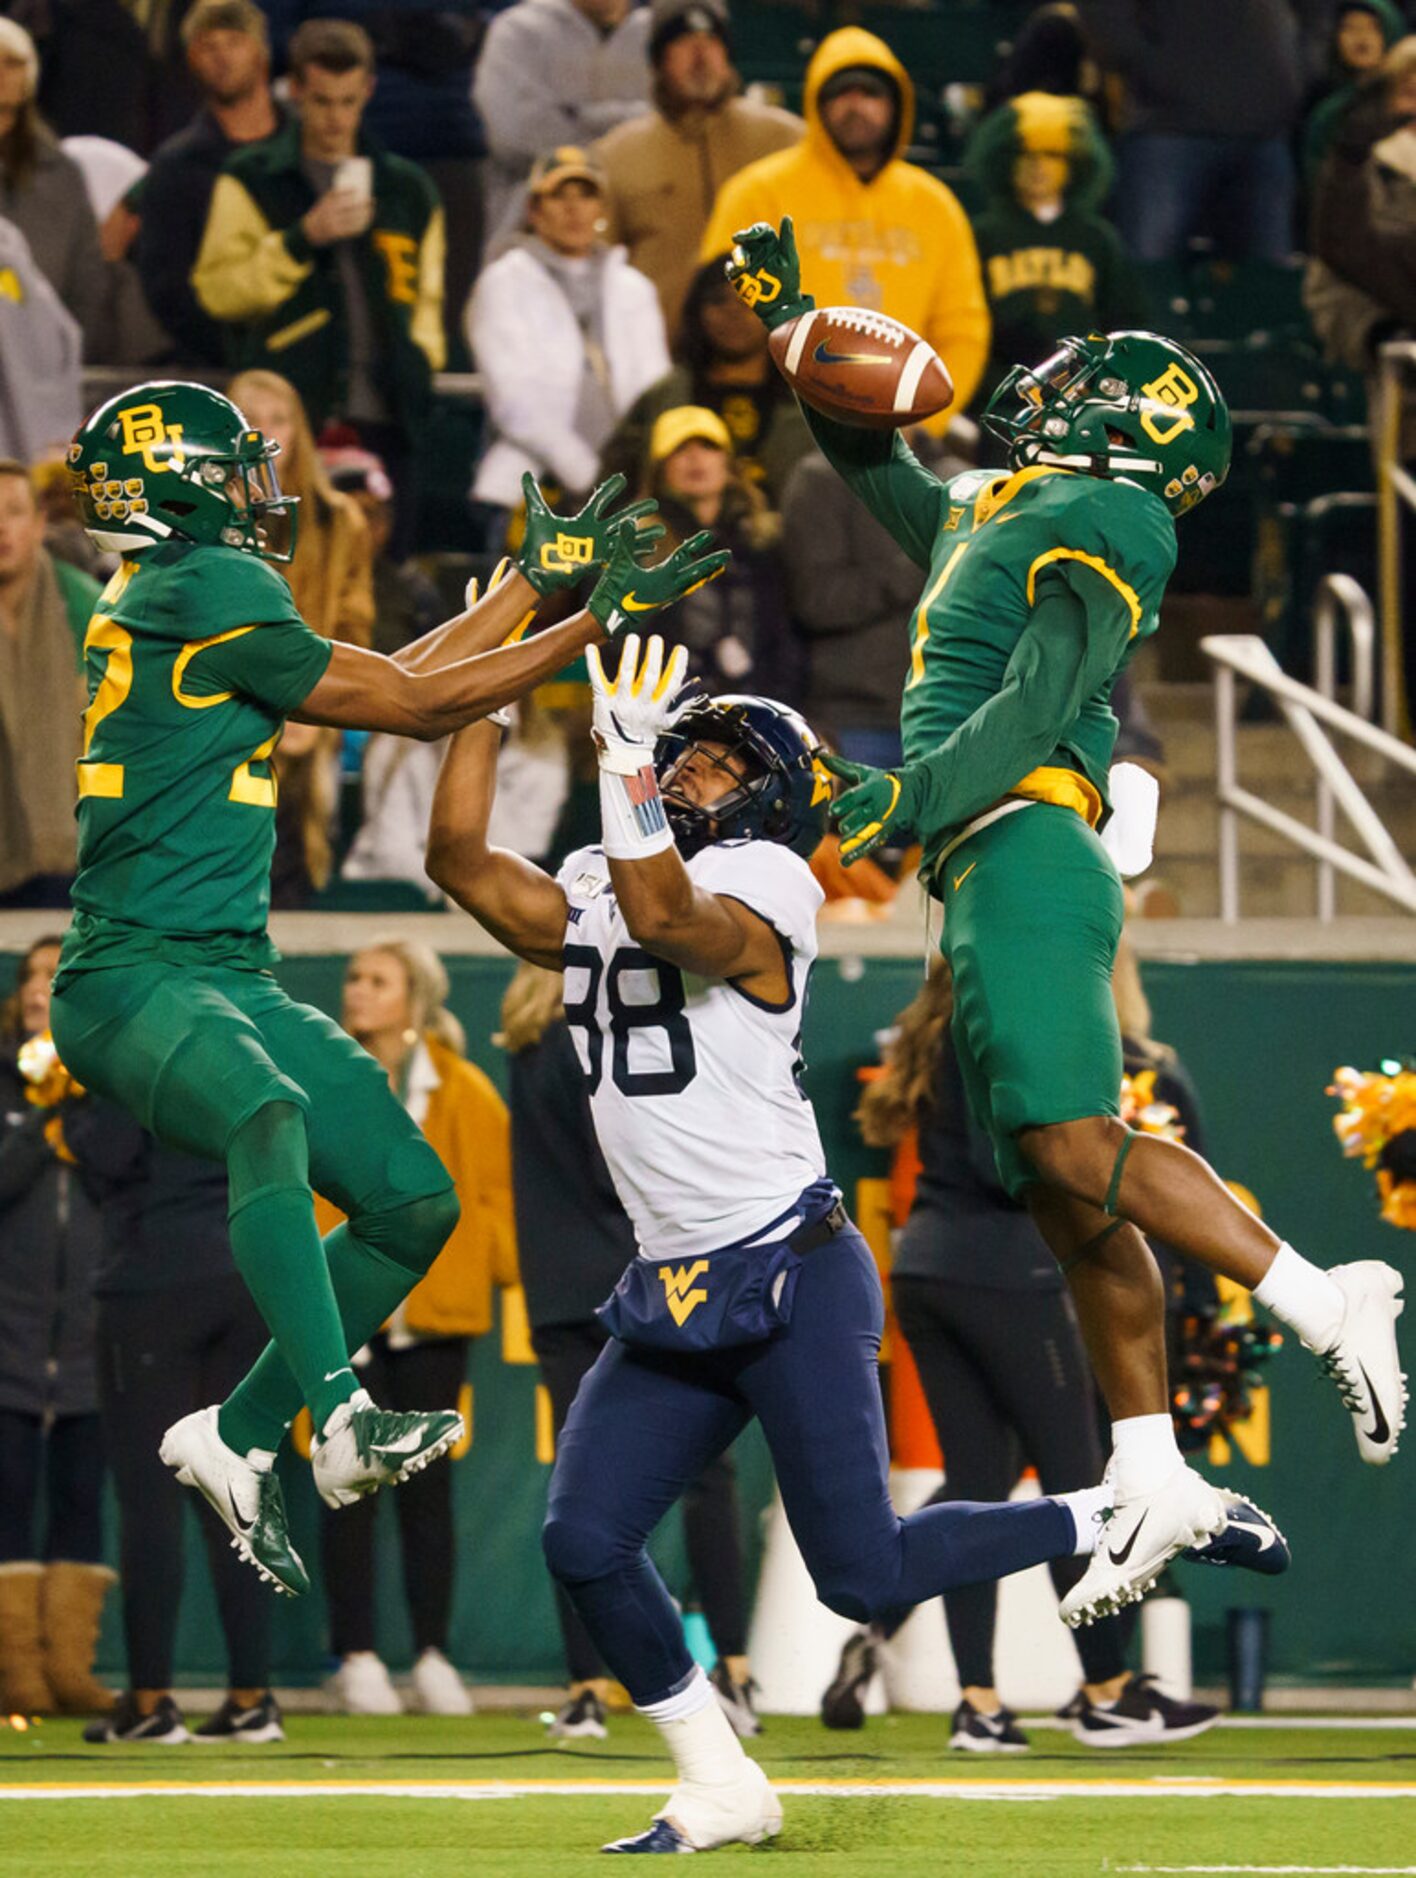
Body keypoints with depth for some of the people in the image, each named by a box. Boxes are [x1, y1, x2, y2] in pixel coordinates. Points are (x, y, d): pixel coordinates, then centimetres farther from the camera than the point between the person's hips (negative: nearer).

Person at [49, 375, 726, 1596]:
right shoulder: (208, 593, -11)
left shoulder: (183, 602, 18)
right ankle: (343, 1420, -53)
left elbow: (390, 680, 25)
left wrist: (538, 579, 29)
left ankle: (238, 1438, 16)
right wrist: (601, 620, 0)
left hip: (230, 978, 10)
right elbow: (417, 707, -7)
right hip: (135, 976, -10)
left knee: (416, 1204, 7)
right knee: (272, 1117, -38)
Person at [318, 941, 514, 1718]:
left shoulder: (463, 1093, 3)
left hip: (433, 1313, 0)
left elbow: (498, 1191, 7)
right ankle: (357, 1657, 3)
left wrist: (503, 1271, -3)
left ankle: (432, 1656, 10)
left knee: (428, 1483, 4)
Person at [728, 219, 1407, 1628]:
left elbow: (1031, 713, -17)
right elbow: (875, 465, 41)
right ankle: (1153, 1482, 2)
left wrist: (907, 799, -27)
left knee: (1073, 1144, -22)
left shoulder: (1100, 528, -5)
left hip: (1023, 854, -9)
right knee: (1064, 1193, 4)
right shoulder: (985, 512, 22)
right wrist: (789, 322, 40)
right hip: (994, 877, 9)